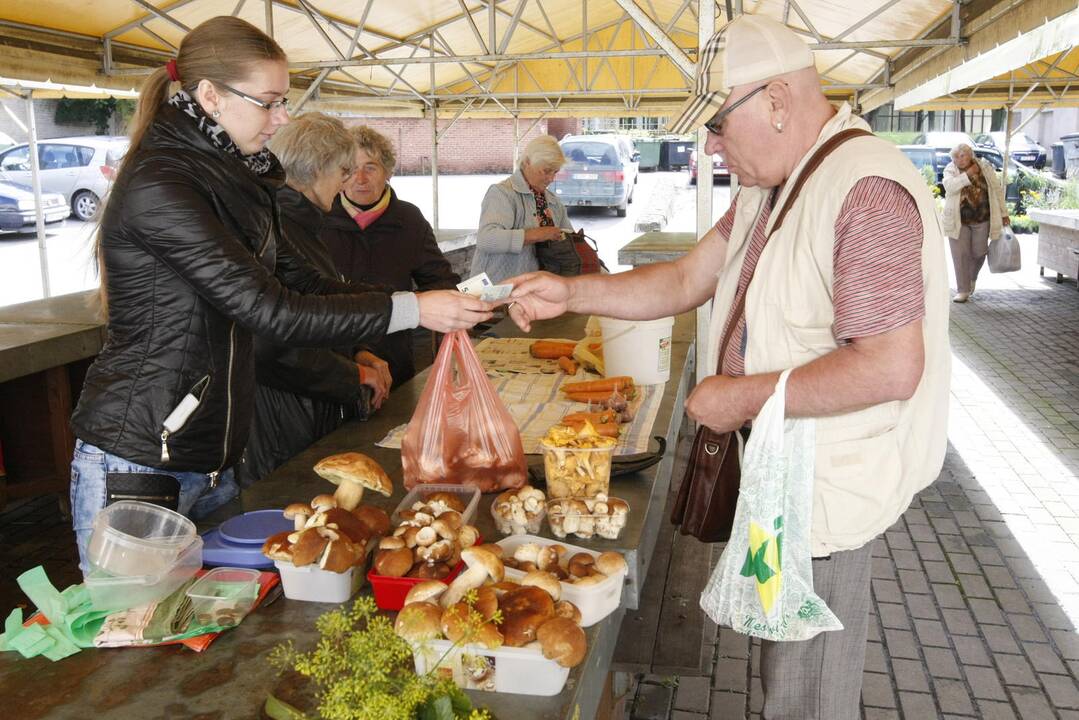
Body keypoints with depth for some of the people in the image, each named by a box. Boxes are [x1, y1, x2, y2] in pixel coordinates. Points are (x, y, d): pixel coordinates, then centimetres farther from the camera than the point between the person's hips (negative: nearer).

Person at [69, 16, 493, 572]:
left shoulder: (230, 178, 8)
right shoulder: (157, 188, -19)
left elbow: (301, 283, 8)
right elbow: (273, 312, -24)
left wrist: (443, 306, 1)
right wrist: (413, 310, -21)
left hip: (210, 460, 8)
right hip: (133, 467, -8)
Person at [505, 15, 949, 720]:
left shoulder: (866, 190, -25)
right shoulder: (768, 190, 9)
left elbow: (892, 368, -30)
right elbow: (687, 280, 10)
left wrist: (745, 397, -23)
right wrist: (570, 292, -1)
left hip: (827, 488, -9)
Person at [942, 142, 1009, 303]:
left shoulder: (985, 167, 0)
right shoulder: (950, 169, -2)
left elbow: (997, 190, 6)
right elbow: (949, 185, -22)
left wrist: (1003, 214, 7)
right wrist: (968, 174, -23)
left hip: (981, 219, 1)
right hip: (958, 220, -1)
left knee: (978, 252, 7)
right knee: (960, 255, -1)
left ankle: (972, 278, 38)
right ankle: (963, 290, 8)